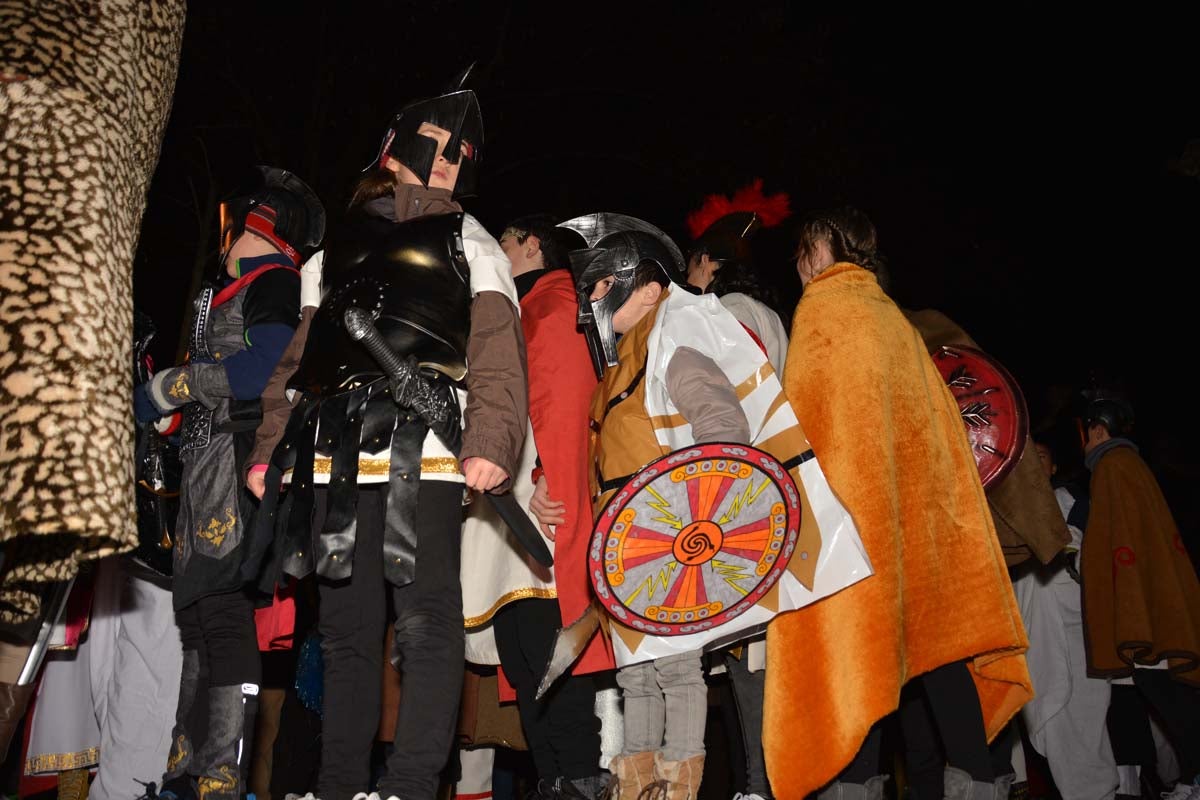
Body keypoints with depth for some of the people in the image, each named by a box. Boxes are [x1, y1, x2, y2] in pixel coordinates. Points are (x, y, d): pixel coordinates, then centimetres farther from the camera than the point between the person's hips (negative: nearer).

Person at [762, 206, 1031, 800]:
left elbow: (801, 413, -7)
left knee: (855, 644, -9)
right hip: (923, 504, 8)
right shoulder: (893, 316, 22)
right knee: (937, 638, 6)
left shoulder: (823, 304, 1)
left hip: (852, 503, -7)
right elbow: (936, 416, 20)